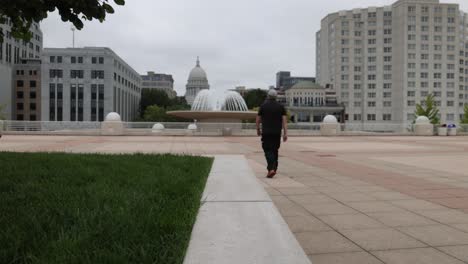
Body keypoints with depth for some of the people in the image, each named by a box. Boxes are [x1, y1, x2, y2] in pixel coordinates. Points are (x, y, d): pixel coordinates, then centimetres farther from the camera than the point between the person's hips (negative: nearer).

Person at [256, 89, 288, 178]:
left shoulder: (263, 106, 0)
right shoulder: (281, 107, 5)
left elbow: (258, 120, 4)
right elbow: (284, 120, -2)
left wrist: (258, 129, 18)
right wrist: (285, 133, -3)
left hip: (266, 132, -3)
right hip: (277, 133, 3)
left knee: (268, 150, -3)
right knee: (275, 150, 15)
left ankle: (271, 169, -20)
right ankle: (274, 168, 19)